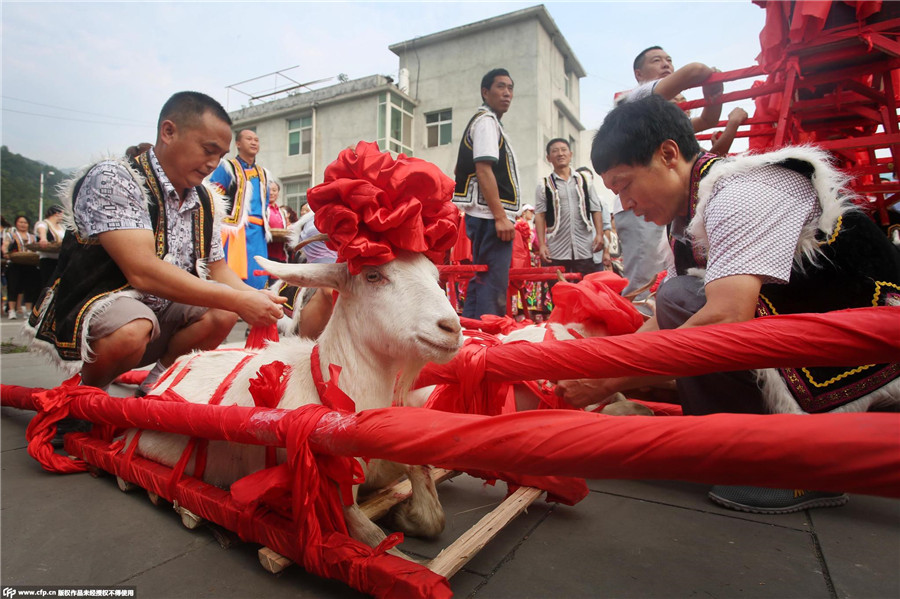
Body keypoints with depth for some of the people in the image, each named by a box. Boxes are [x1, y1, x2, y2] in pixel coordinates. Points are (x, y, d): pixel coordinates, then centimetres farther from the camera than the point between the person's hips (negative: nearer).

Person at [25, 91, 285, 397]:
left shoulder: (204, 201, 4)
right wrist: (239, 300, -33)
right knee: (131, 331, -35)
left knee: (223, 313, -16)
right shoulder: (113, 179, -18)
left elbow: (218, 271, 6)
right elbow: (143, 272, -29)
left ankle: (157, 382, 5)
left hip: (160, 311, 6)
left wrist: (258, 299, -17)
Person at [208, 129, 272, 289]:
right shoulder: (227, 167, 2)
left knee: (258, 279, 2)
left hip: (257, 233, 6)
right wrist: (223, 224, -11)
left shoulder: (263, 174, 22)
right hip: (233, 230, -6)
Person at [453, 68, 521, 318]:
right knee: (492, 288, -12)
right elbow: (483, 170, -16)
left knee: (481, 283, 12)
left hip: (490, 218, 10)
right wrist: (500, 216, -21)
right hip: (491, 216, -10)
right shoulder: (486, 120, -4)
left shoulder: (491, 123, 26)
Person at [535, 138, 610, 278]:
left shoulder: (584, 180, 11)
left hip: (584, 249, 2)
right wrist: (542, 244, -10)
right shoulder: (544, 185, 5)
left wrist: (599, 234, -3)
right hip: (556, 251, -1)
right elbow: (539, 216, -1)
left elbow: (596, 210, 10)